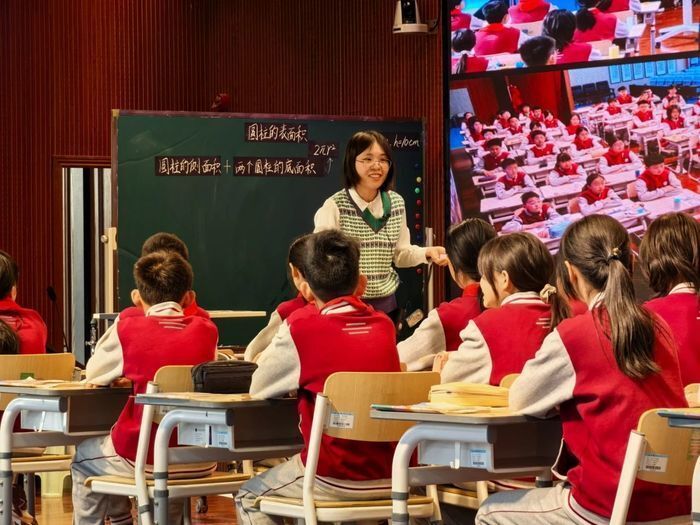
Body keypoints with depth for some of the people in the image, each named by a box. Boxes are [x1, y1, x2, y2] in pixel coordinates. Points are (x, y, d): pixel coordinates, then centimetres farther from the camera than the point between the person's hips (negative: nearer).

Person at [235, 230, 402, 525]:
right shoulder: (384, 326, 7)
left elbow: (257, 389, 2)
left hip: (335, 479, -6)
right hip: (390, 478, 6)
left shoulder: (301, 327, -8)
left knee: (248, 498, 21)